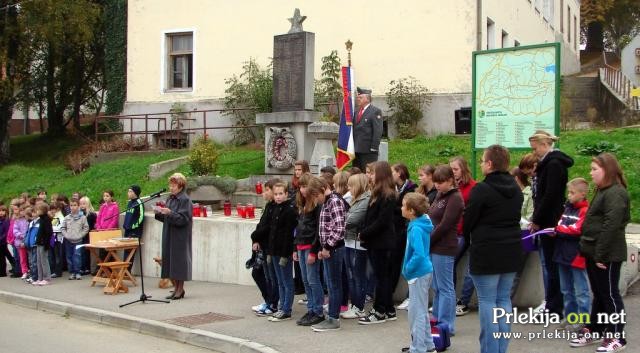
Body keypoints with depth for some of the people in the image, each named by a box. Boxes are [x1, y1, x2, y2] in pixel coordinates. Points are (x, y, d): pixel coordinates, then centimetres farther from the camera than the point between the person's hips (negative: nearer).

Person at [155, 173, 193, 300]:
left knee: (178, 260, -3)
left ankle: (180, 289, 7)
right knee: (170, 260, 8)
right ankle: (176, 288, 17)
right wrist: (160, 213, 0)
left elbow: (183, 219, -17)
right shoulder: (170, 199, 13)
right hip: (169, 236, 8)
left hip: (180, 237, -8)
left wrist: (170, 213, -27)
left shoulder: (185, 200, -11)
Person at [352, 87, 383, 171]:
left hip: (368, 151, -7)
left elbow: (378, 131, -12)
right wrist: (352, 147, 11)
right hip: (356, 150, 7)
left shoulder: (375, 111, -7)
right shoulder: (357, 111, 16)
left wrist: (374, 148, -17)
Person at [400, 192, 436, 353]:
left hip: (418, 273, -10)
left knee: (417, 311, 0)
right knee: (422, 310, 19)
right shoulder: (422, 224, 7)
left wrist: (407, 270, -17)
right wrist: (408, 269, 14)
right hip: (424, 271, 10)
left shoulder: (416, 229, -22)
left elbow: (419, 255, -30)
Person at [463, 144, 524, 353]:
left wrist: (470, 241, 10)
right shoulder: (516, 189, 9)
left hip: (486, 252, -7)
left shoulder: (482, 189, -15)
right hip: (512, 250, 7)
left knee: (487, 301, 0)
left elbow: (468, 221, -8)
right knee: (504, 299, 13)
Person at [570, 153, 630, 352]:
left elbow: (611, 227, -23)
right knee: (598, 294, 16)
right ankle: (594, 331, 25)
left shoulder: (615, 193, -16)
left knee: (610, 294, -1)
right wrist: (589, 250, 13)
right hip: (594, 253, 10)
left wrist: (600, 255, -22)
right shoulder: (603, 192, 16)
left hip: (607, 255, -10)